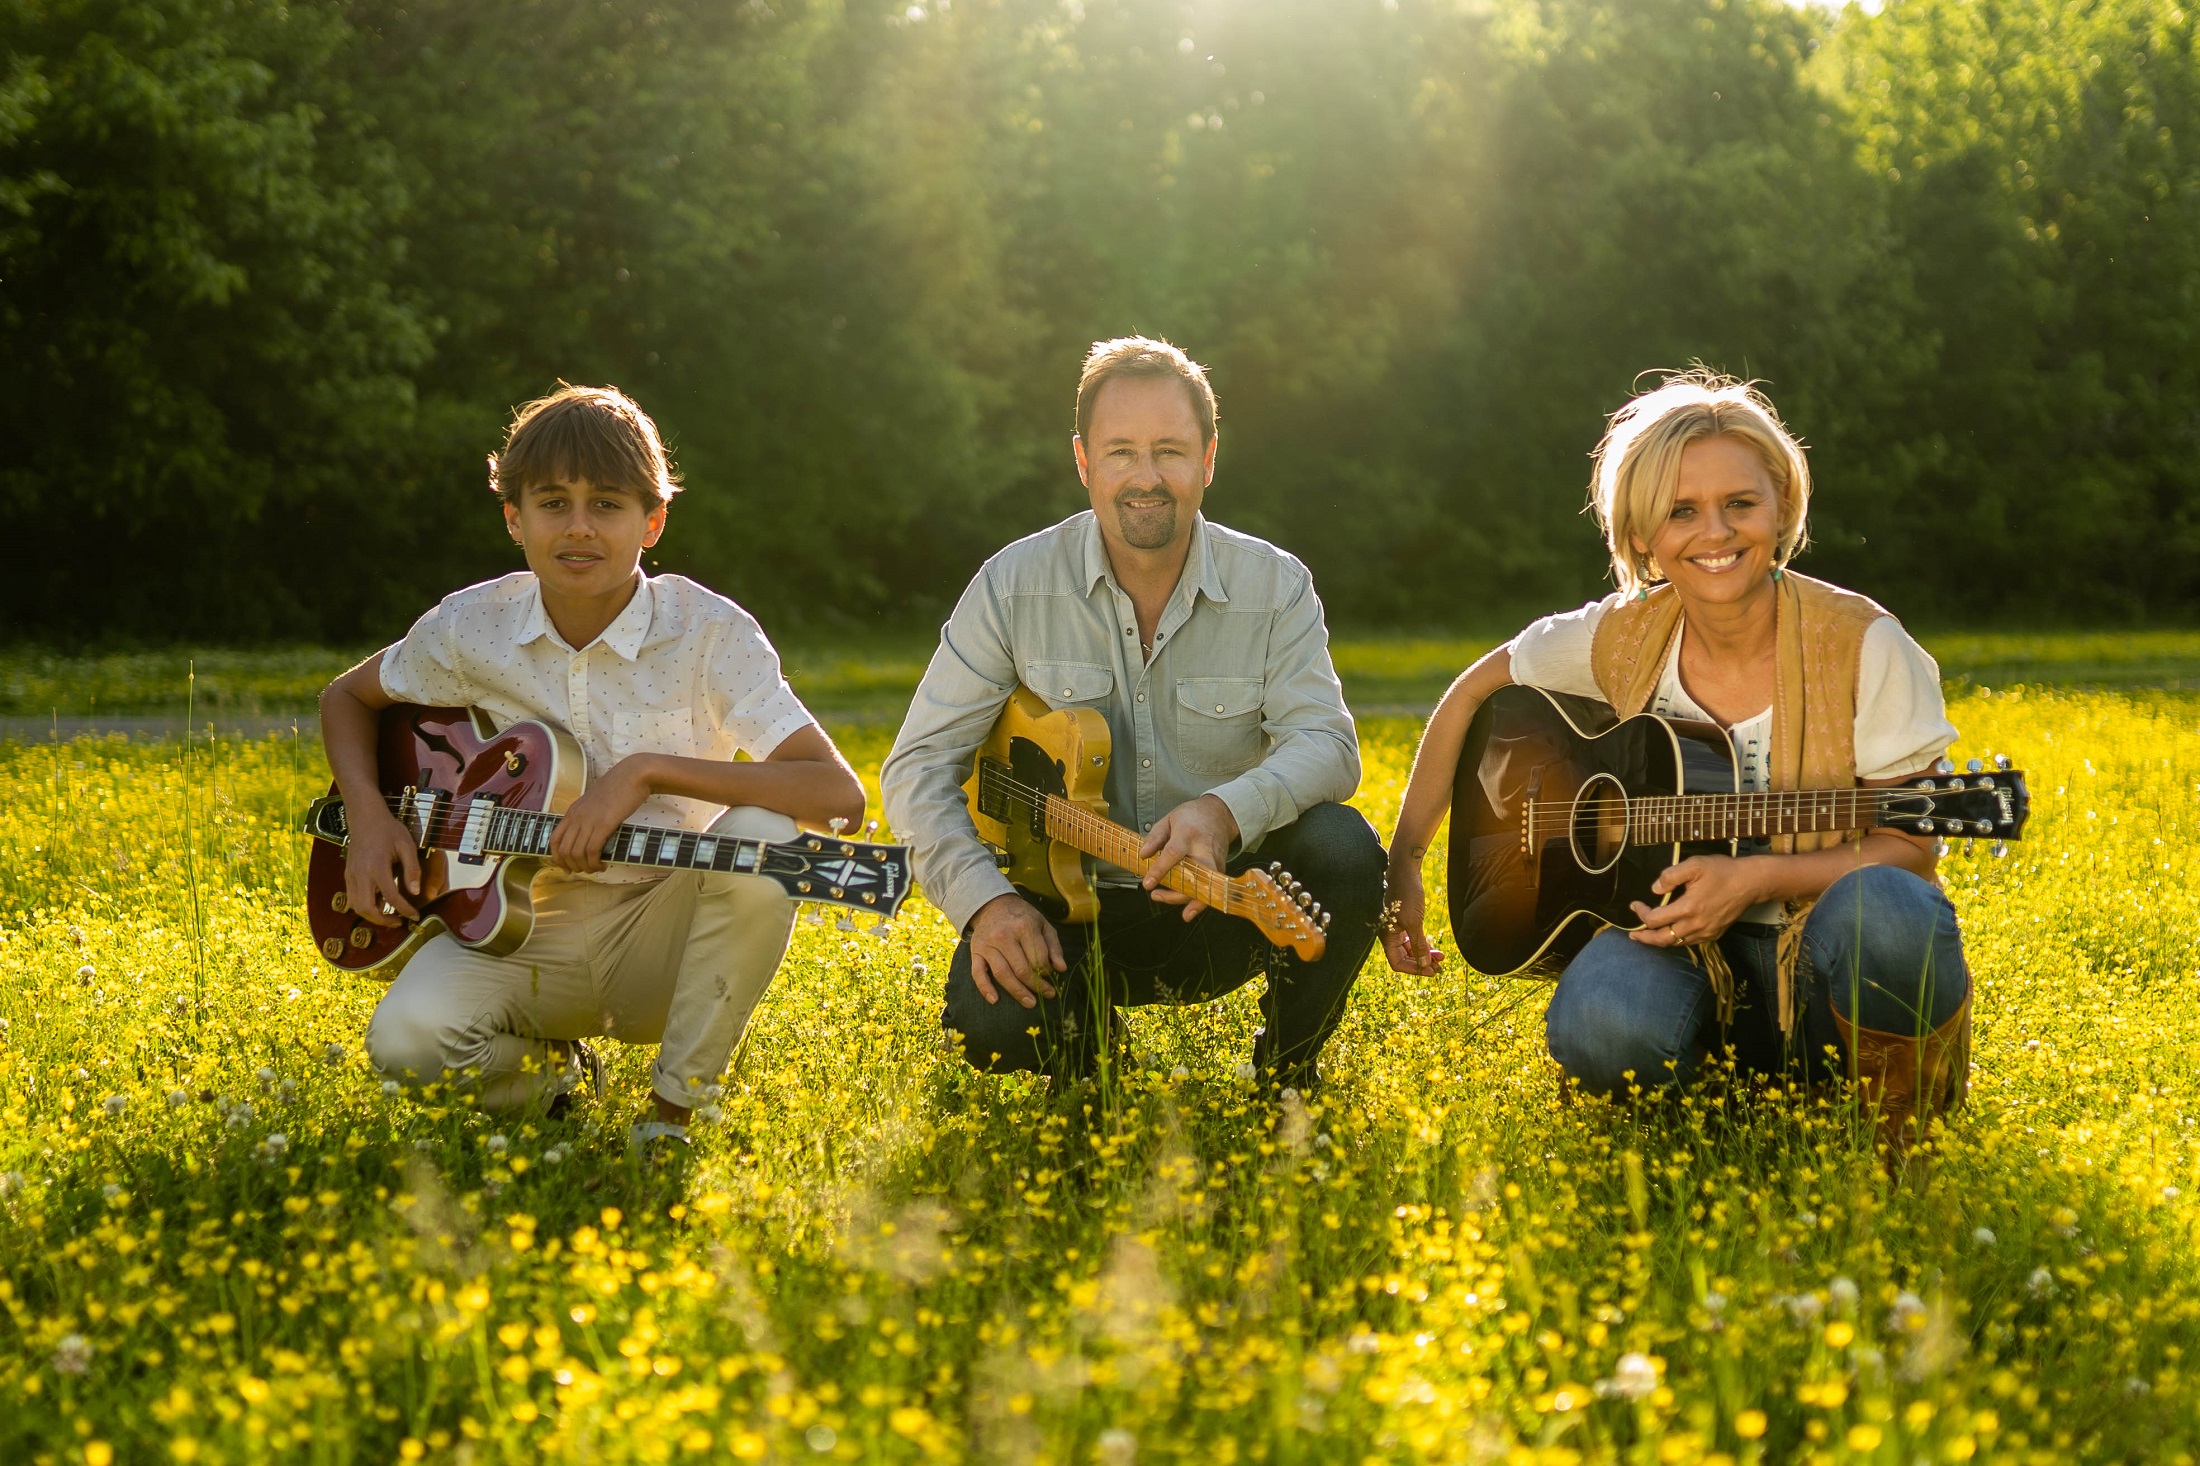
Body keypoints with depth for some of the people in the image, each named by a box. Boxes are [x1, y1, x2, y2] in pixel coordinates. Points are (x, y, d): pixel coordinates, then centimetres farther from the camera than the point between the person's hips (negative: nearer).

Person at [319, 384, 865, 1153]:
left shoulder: (710, 634, -14)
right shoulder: (472, 628, -5)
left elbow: (839, 793, -25)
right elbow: (347, 696, 16)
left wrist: (647, 772, -31)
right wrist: (368, 816, -4)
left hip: (662, 942, -1)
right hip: (521, 932, 1)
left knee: (760, 836, -33)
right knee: (407, 1042, -31)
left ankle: (675, 1108, -13)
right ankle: (552, 1073, 7)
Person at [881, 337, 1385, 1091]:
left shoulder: (1276, 587, -5)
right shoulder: (1015, 586, -7)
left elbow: (1328, 744, -16)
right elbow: (918, 767, -7)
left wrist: (1227, 810, -38)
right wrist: (985, 900, -24)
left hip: (1221, 911, 1)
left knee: (1342, 850, -29)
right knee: (987, 1023, -31)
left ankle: (1288, 1070, -1)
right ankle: (1088, 1027, 10)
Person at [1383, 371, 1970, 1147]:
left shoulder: (1862, 647, -11)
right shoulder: (1623, 638, -2)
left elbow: (1909, 850, -8)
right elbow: (1475, 692, 14)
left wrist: (1757, 877, -23)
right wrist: (1404, 862, 10)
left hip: (1820, 962, -2)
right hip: (1685, 947, 2)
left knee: (1879, 909, -38)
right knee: (1599, 1031, -33)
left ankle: (1903, 1087, -5)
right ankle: (1732, 1075, 2)